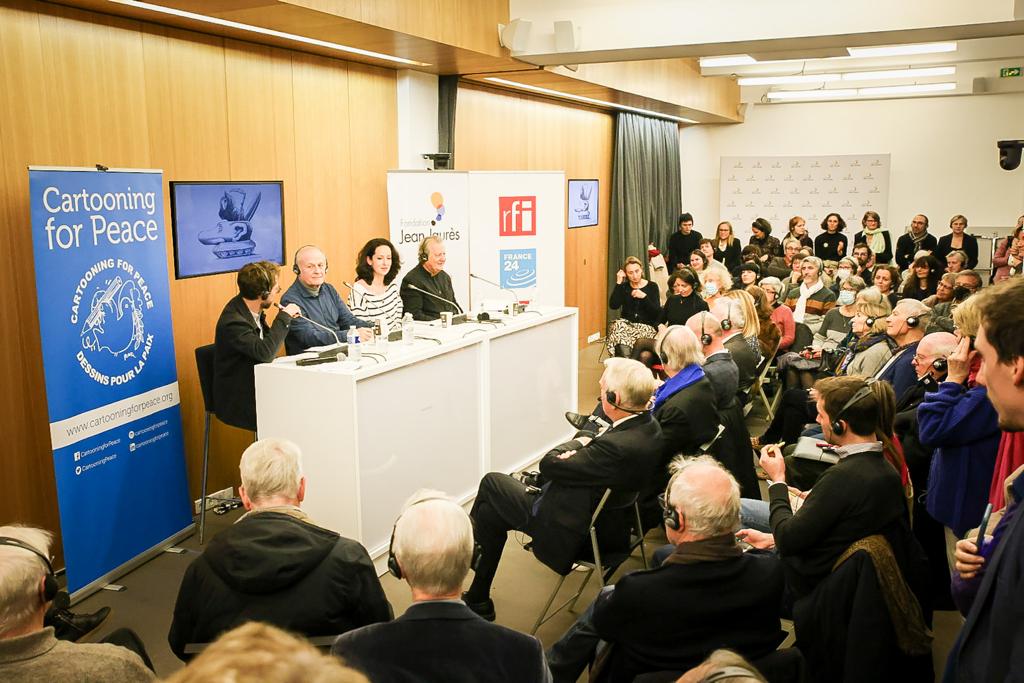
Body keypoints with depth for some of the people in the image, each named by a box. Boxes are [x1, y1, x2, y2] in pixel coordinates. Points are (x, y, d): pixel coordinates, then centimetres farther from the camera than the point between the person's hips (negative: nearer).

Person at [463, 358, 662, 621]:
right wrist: (582, 449, -12)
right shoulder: (649, 426, -8)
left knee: (491, 482, 8)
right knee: (489, 511, 22)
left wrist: (578, 443, -5)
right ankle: (478, 598, 40)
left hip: (573, 533, -9)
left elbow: (549, 464, -24)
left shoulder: (619, 446, -38)